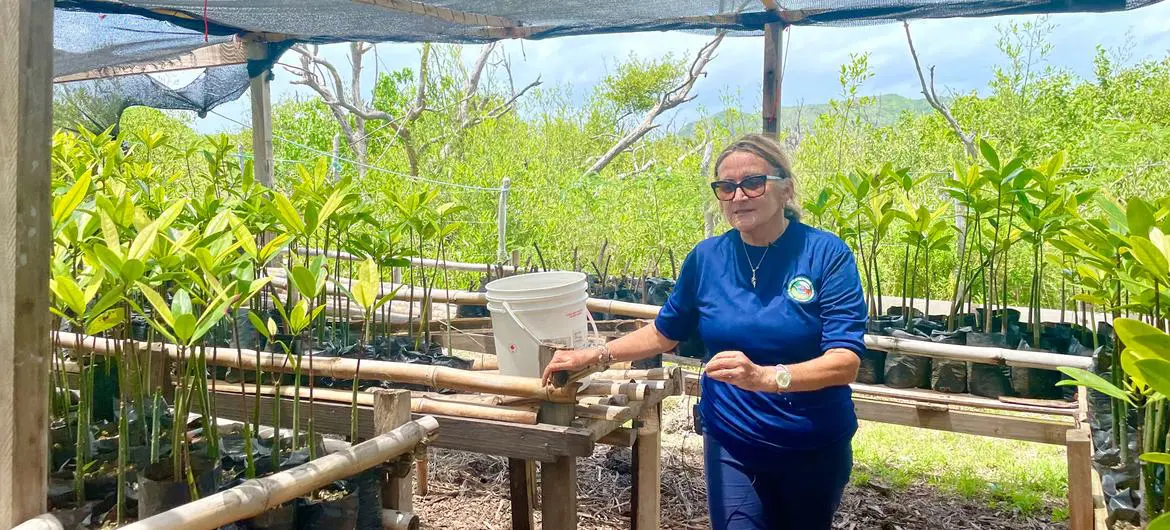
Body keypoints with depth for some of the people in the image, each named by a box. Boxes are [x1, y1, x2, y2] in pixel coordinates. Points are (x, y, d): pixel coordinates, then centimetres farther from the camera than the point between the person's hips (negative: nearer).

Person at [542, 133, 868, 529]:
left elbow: (845, 362, -23)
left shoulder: (827, 255, -16)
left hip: (815, 448, -1)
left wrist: (764, 377, -39)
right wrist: (592, 356, 0)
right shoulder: (706, 258, -5)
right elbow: (664, 333, 9)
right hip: (731, 445, 1)